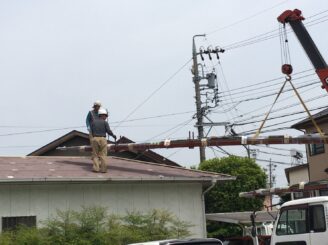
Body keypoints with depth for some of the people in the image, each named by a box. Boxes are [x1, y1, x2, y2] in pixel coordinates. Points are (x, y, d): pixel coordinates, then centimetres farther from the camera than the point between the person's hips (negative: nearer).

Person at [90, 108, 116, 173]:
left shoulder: (93, 122, 7)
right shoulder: (105, 122, -2)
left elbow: (92, 132, 13)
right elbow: (109, 131, -7)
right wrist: (113, 135, 13)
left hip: (95, 139, 2)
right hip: (102, 140, -2)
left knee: (95, 155, 8)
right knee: (103, 155, 5)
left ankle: (96, 168, -3)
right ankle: (103, 169, 0)